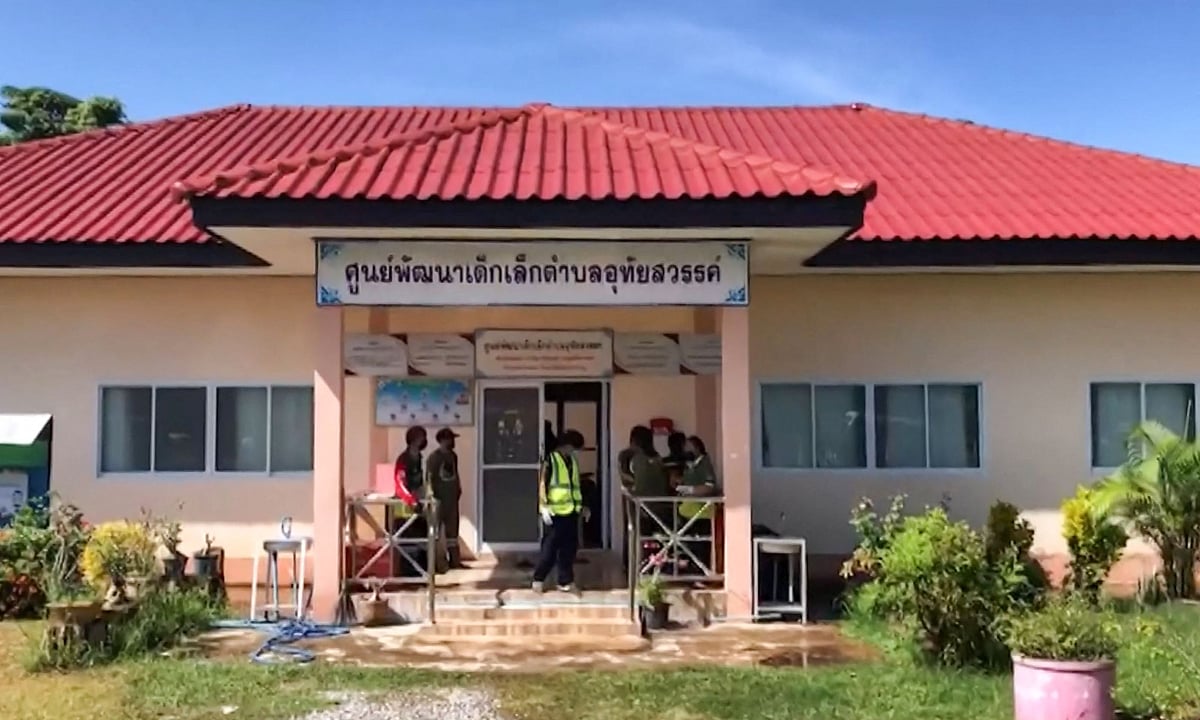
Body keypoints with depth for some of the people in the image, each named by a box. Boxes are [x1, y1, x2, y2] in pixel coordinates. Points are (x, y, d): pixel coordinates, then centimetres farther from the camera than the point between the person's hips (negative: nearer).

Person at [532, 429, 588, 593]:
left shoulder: (573, 461, 15)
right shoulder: (551, 459, -5)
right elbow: (542, 484, -9)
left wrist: (581, 507, 18)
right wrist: (544, 507, -17)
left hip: (571, 511, 6)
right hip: (555, 512, -6)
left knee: (569, 548, 6)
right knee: (550, 548, -3)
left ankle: (566, 581, 14)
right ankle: (538, 580, 9)